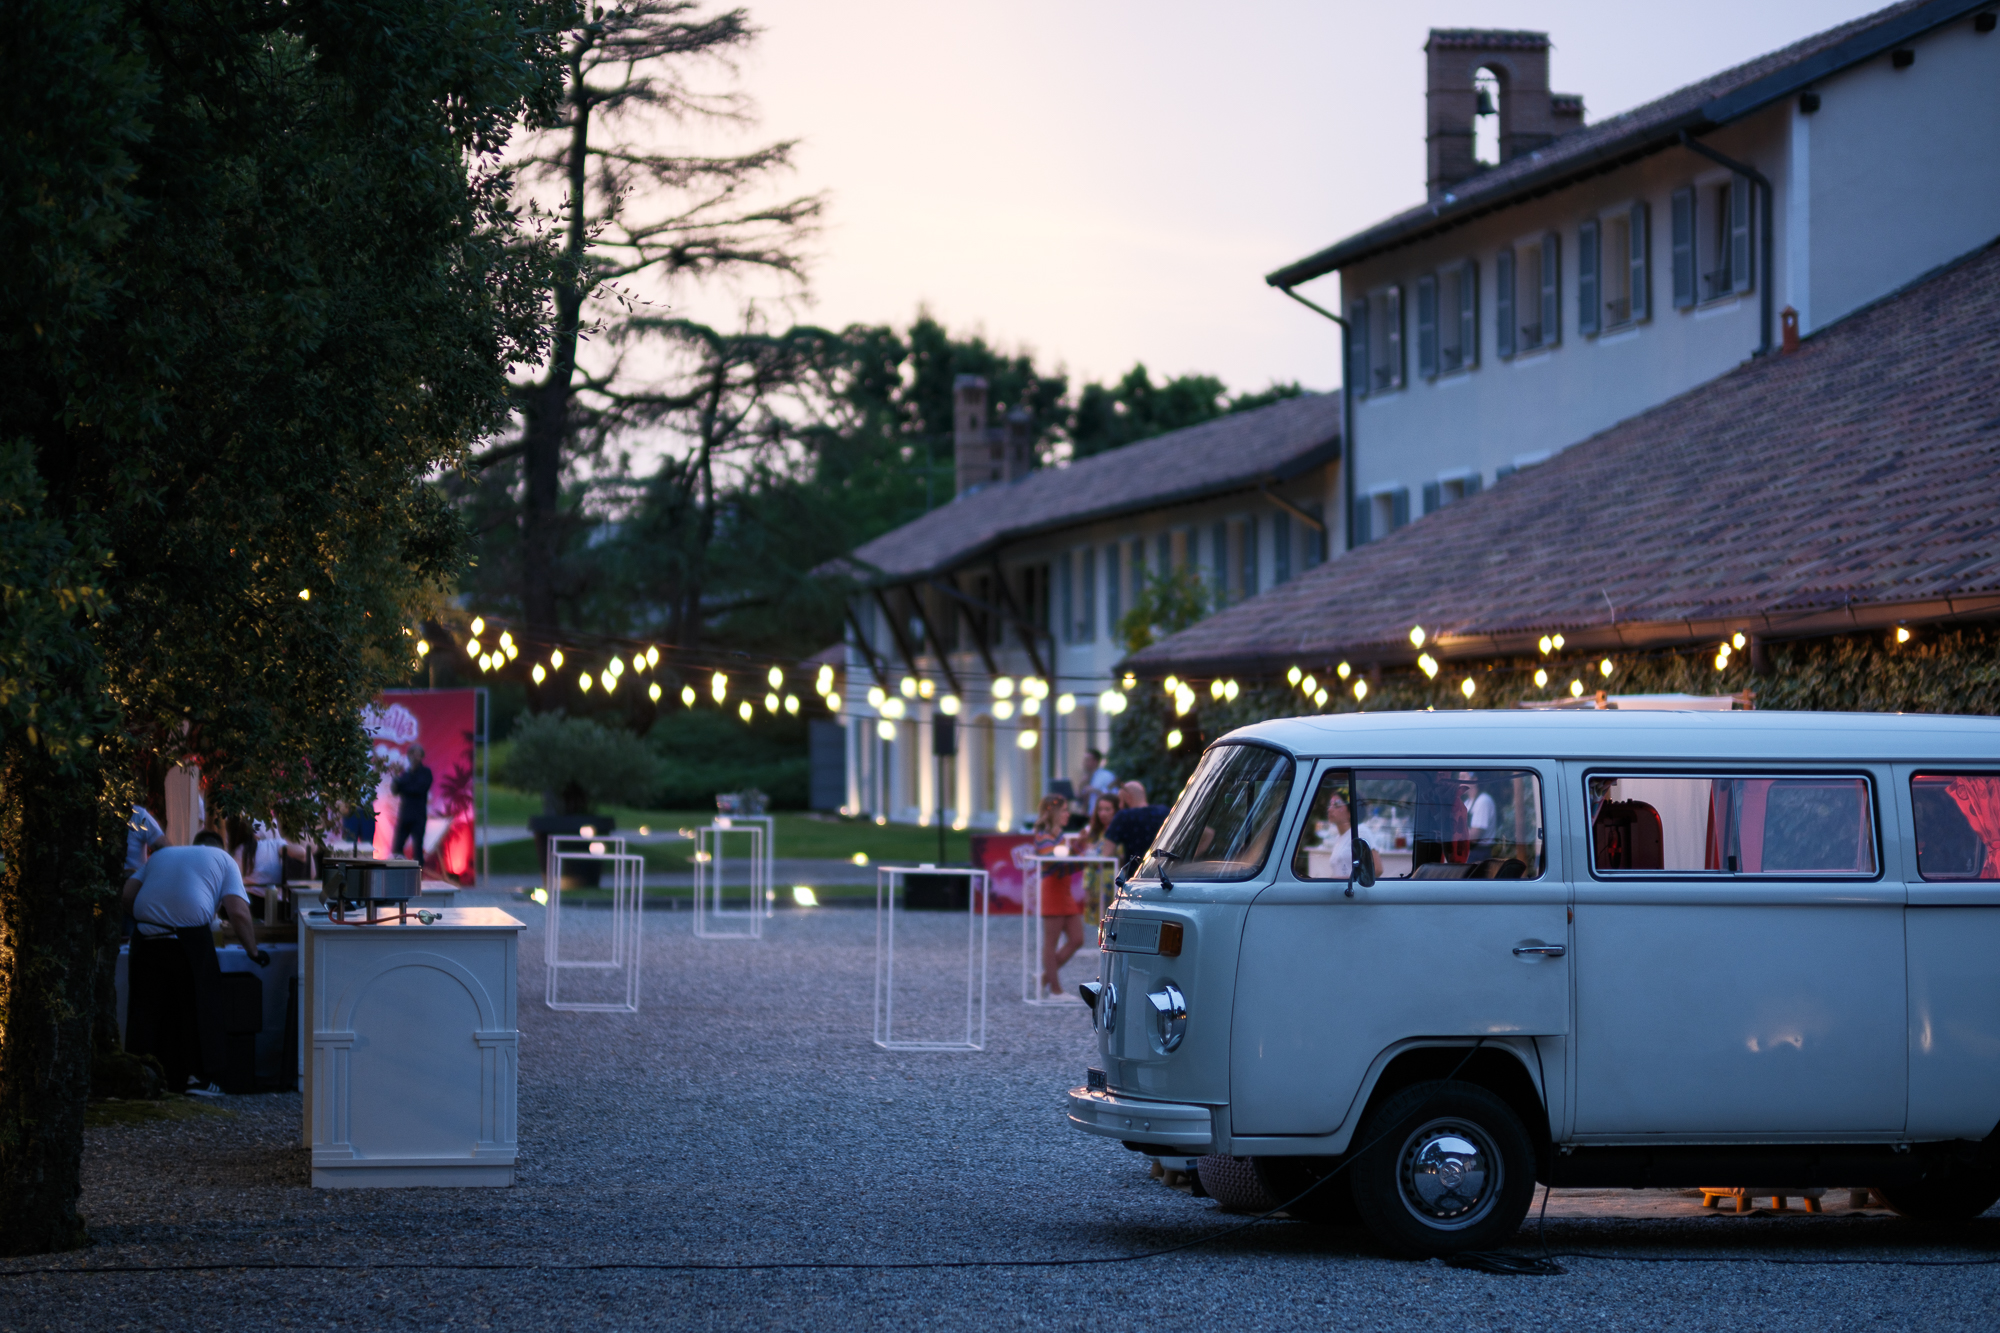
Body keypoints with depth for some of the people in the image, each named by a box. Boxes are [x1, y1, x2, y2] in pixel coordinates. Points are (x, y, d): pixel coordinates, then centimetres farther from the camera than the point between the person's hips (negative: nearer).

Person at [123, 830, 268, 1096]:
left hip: (147, 940, 4)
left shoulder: (161, 855, 28)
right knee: (198, 1008, 8)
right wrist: (253, 951, 12)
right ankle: (197, 1076, 7)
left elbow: (127, 895, 15)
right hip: (189, 941, -4)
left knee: (146, 1007, 10)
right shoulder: (223, 859, 16)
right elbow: (238, 913, 1)